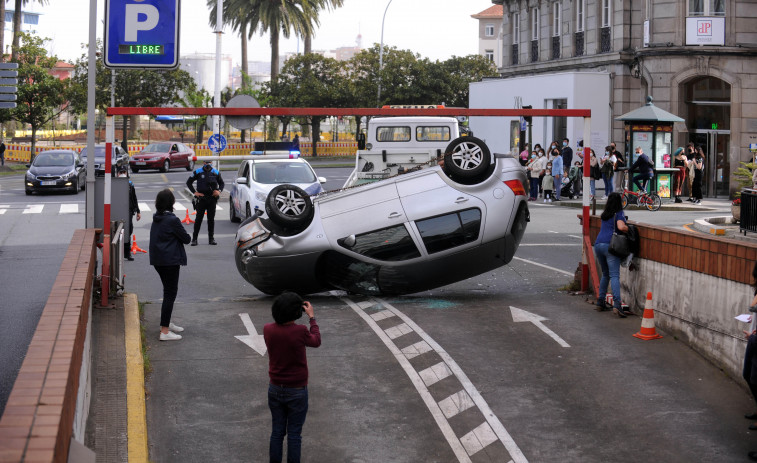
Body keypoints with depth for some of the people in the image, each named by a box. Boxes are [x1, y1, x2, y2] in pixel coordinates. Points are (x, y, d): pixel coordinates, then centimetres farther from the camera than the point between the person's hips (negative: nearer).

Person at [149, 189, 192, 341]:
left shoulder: (156, 218, 8)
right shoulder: (172, 220, -18)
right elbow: (186, 238, -10)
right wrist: (183, 235, 9)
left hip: (157, 260, 9)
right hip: (170, 260, -9)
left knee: (169, 291, 22)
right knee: (170, 293, -5)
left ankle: (166, 323, 31)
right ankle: (165, 331, -8)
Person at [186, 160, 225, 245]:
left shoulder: (216, 172, 6)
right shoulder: (198, 172, -1)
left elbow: (221, 183, 19)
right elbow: (188, 182, 7)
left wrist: (219, 191, 1)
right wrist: (194, 192, -3)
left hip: (212, 199, 2)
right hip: (201, 198, -2)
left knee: (211, 219, 4)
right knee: (199, 218, -1)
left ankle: (211, 239, 12)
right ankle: (194, 239, 5)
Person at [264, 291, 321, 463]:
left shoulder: (267, 330, -12)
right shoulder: (300, 331, -23)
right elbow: (316, 341, -1)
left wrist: (283, 312, 8)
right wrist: (312, 317, 8)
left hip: (275, 390, 4)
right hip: (297, 391, -4)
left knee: (277, 432, 15)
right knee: (294, 434, 8)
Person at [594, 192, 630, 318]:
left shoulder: (605, 215, 21)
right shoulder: (619, 214, 0)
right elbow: (621, 227, -17)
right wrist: (628, 229, 3)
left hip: (598, 244, 7)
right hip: (610, 245, -7)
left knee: (605, 274, 21)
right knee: (614, 275, -14)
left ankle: (600, 302, 19)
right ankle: (616, 304, -27)